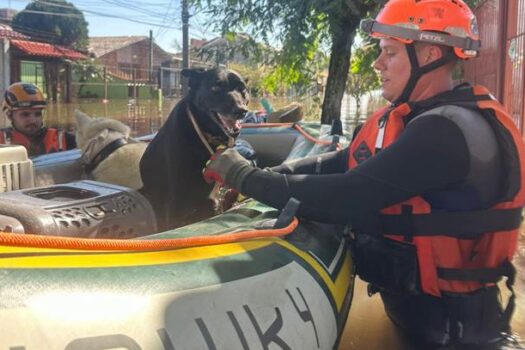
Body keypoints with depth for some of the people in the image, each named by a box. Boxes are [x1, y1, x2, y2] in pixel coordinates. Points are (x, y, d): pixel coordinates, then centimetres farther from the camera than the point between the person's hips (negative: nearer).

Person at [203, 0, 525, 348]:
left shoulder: (447, 130, -27)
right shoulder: (409, 118, 6)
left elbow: (348, 198, -32)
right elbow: (339, 164, 3)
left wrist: (245, 178, -23)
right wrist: (263, 173, -11)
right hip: (411, 300, 8)